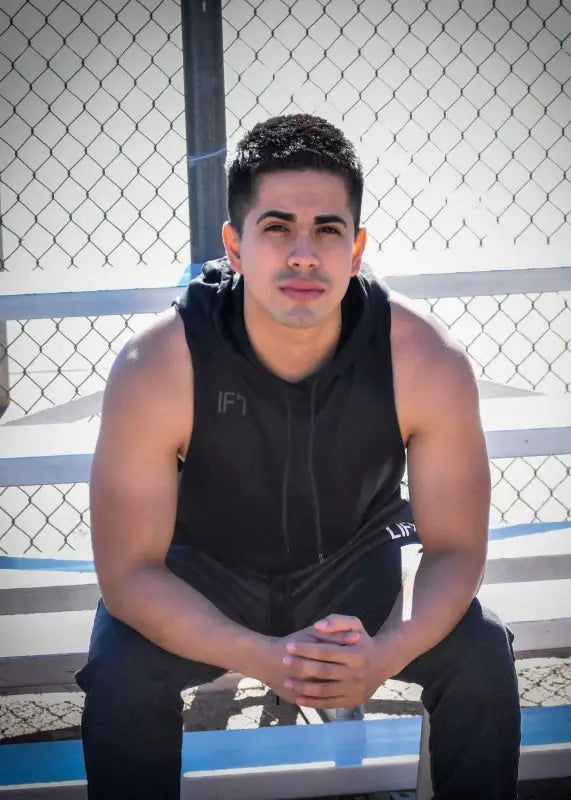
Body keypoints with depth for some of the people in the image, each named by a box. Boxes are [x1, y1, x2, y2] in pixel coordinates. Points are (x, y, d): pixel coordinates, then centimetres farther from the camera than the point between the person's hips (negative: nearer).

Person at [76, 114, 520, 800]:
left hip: (359, 556, 1)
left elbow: (455, 548, -17)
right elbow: (128, 568, -25)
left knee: (480, 658, -20)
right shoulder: (155, 368, -30)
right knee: (120, 676, -27)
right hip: (206, 568, -1)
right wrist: (264, 658, -40)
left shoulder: (426, 362, -26)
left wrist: (384, 654, -38)